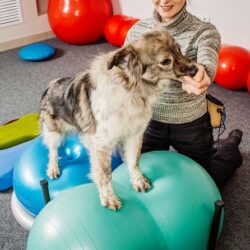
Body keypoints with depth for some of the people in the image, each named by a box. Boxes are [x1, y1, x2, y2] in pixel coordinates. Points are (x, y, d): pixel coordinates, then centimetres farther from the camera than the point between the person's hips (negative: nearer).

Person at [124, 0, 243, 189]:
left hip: (191, 125, -3)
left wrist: (199, 75, -63)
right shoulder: (138, 30, -8)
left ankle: (229, 149, 44)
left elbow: (208, 63, -40)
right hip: (149, 121, 4)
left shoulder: (204, 32, -19)